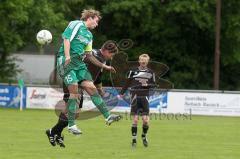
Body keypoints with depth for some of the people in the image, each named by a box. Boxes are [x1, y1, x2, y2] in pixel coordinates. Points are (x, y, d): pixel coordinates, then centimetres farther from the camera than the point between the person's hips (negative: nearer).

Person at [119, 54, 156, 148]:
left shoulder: (150, 73, 7)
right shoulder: (133, 71, 2)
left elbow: (154, 84, 10)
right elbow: (127, 83, 8)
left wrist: (147, 84, -10)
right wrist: (121, 93, 4)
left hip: (144, 97, 1)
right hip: (135, 97, -1)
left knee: (146, 120, -5)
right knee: (135, 119, -5)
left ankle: (144, 136, 21)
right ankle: (134, 140, 5)